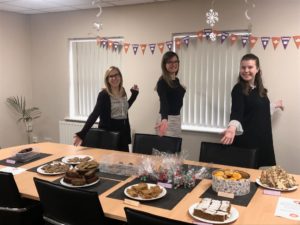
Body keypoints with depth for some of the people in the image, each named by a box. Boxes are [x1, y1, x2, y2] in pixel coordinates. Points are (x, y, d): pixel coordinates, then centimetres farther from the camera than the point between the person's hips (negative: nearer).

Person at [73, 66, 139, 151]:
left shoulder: (123, 92, 6)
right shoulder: (104, 94, -13)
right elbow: (95, 114, -23)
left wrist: (134, 94, 19)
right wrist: (82, 133, -34)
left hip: (123, 131, 6)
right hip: (108, 132, -6)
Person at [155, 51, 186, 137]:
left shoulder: (177, 80, 9)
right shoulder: (162, 82, -17)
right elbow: (163, 101, -35)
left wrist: (181, 89, 10)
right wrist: (164, 119, -49)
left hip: (177, 118, 8)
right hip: (167, 119, -8)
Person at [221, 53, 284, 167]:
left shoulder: (259, 88, 9)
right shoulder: (238, 89, -12)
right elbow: (237, 112, -24)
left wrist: (275, 105, 38)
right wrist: (232, 127, -44)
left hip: (262, 138, 7)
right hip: (245, 139, -7)